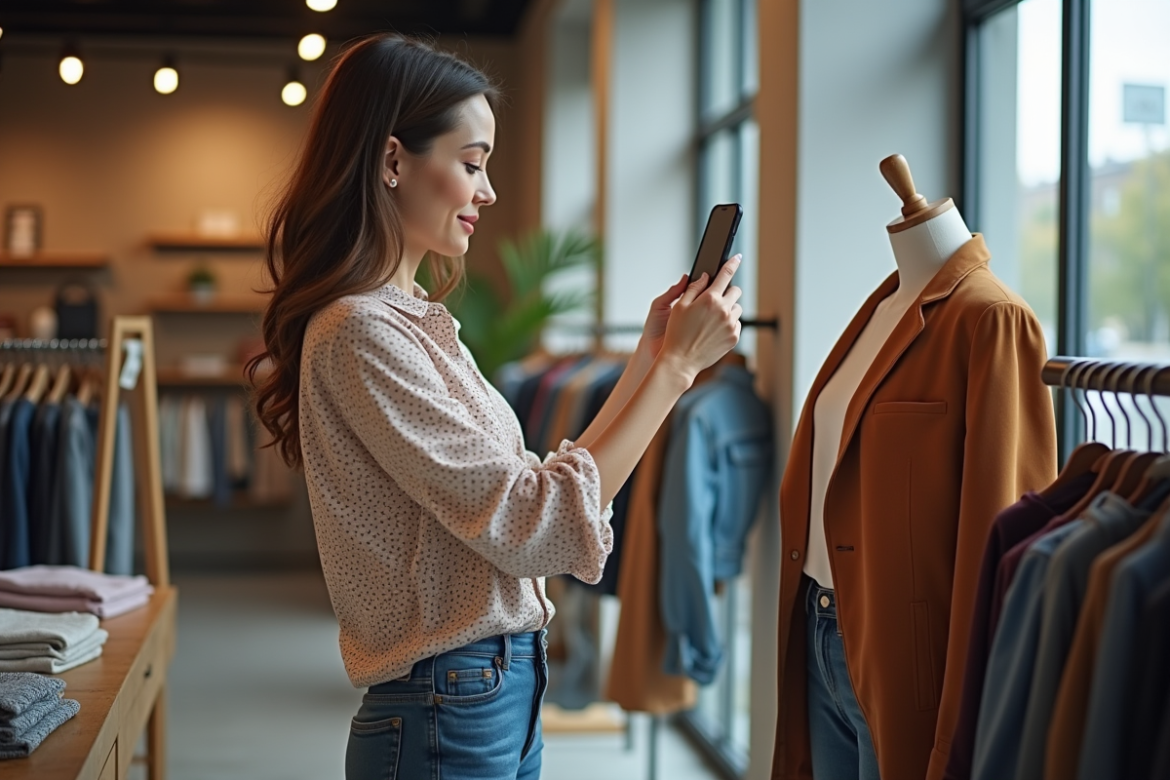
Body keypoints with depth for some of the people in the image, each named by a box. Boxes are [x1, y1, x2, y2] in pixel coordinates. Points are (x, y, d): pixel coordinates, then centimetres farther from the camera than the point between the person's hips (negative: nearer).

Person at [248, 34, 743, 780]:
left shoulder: (414, 320, 10)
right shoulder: (361, 334, -19)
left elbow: (534, 490, 8)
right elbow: (537, 527, -21)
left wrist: (650, 357, 5)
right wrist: (675, 366, -15)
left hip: (503, 697, 9)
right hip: (449, 717, -9)